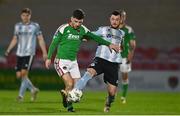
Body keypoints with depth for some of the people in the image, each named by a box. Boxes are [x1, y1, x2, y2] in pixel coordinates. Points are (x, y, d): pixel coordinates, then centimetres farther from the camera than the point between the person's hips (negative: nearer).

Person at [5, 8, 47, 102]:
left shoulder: (35, 26, 1)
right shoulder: (18, 26, 12)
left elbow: (40, 40, 4)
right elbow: (15, 39, 19)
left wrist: (44, 53, -1)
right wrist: (8, 50, 6)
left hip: (29, 53, -5)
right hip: (19, 54, 5)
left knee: (24, 73, -17)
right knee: (19, 75, 2)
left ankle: (21, 95, -12)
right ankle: (33, 89, 21)